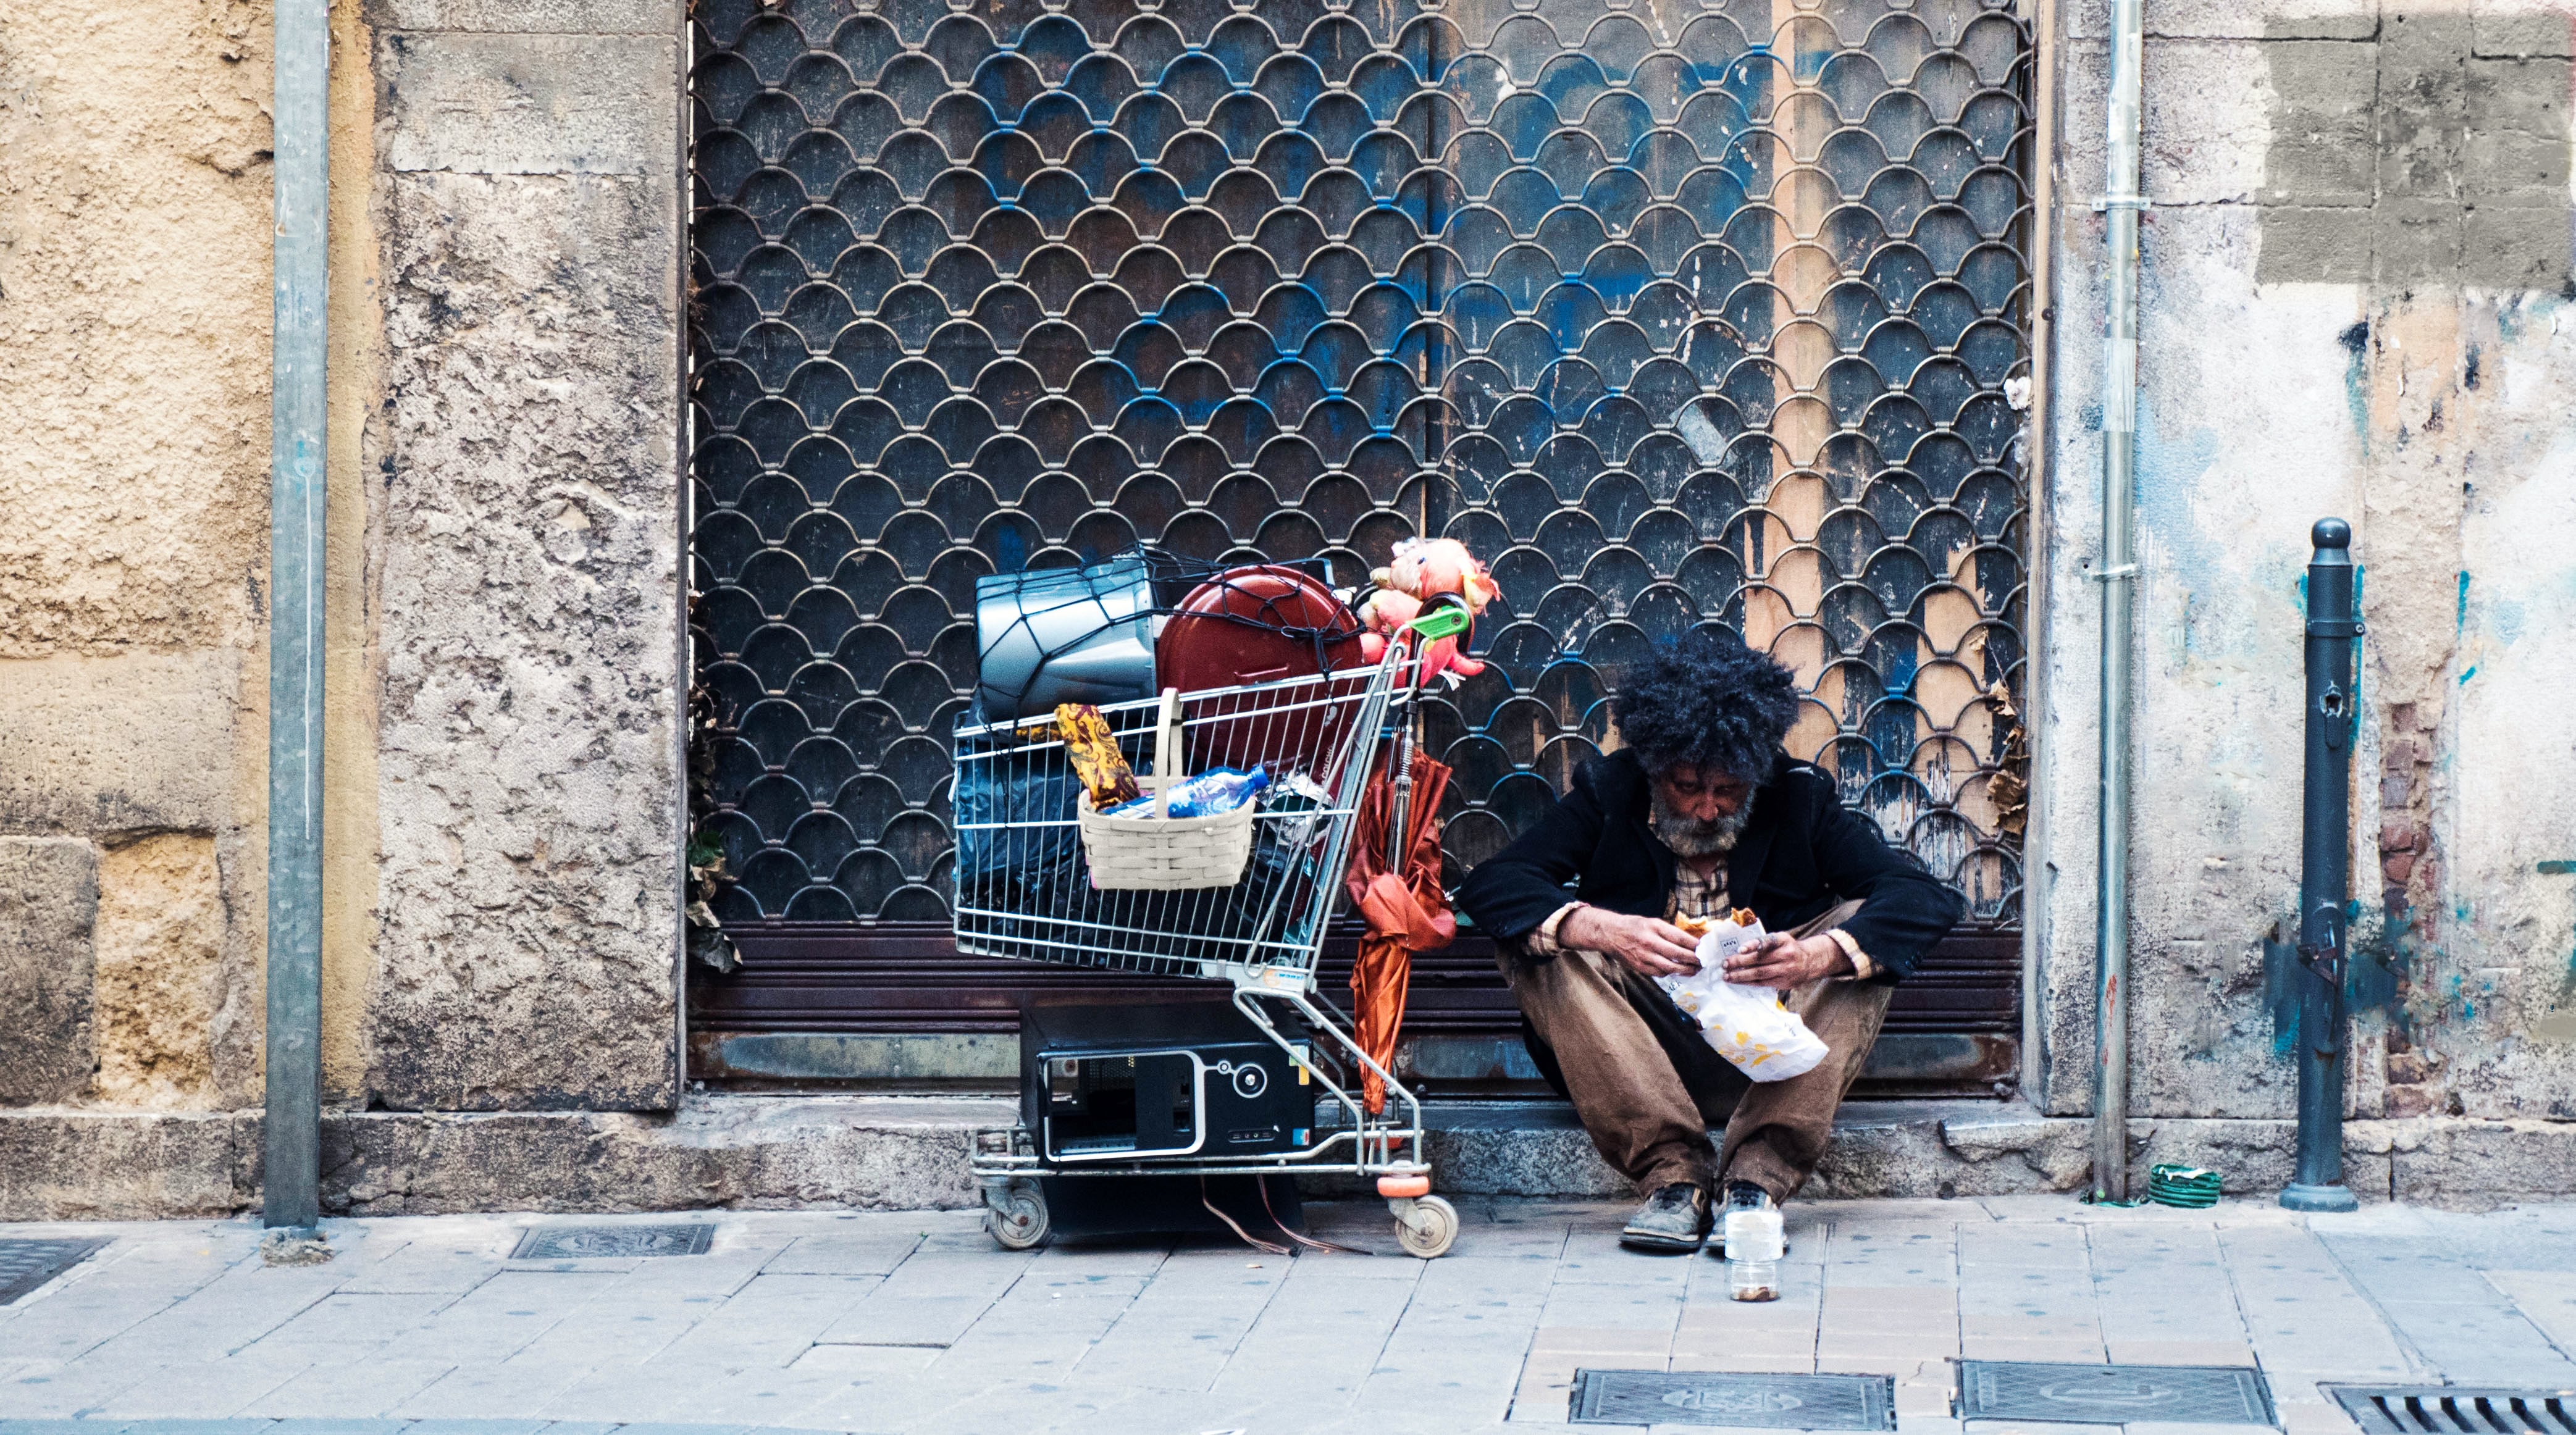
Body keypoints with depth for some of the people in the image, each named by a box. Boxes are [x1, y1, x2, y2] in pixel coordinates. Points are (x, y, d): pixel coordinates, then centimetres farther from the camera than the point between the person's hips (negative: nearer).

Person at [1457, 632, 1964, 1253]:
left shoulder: (1799, 800, -1)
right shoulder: (1609, 795, -1)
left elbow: (1927, 898, -12)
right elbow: (1487, 886, -14)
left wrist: (1818, 956, -33)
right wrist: (1603, 930, -34)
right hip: (1640, 1056, 0)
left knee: (1864, 931, -20)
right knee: (1537, 941, -22)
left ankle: (1757, 1179, -29)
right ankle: (1673, 1174, -30)